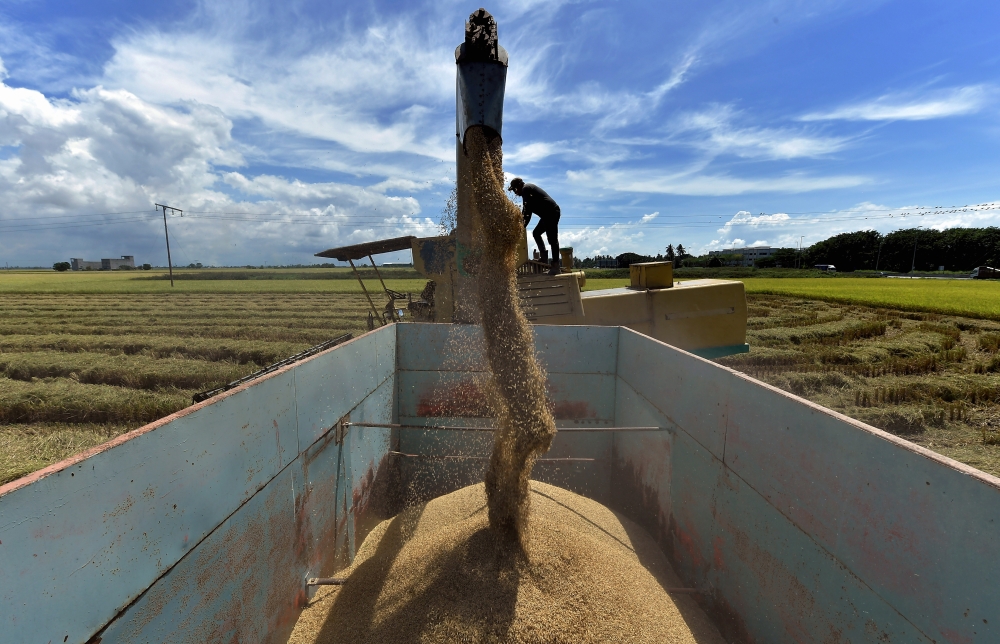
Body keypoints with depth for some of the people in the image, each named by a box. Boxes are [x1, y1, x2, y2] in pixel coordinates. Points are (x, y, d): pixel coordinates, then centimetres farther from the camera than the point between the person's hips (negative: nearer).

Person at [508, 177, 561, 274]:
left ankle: (555, 265, -12)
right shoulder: (529, 190, 24)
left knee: (552, 239, -11)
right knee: (536, 233, 19)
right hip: (549, 213, 11)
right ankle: (544, 257, 14)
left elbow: (526, 211, -13)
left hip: (551, 212, -11)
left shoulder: (526, 189, -5)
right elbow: (528, 211, 23)